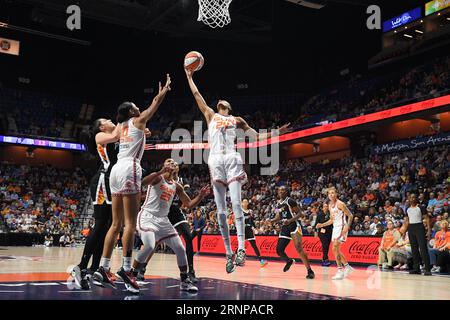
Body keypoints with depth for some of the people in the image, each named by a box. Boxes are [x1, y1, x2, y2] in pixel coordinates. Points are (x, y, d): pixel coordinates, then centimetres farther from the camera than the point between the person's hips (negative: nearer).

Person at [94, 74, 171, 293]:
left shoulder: (123, 125, 25)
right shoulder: (137, 120, 7)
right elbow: (155, 104, 17)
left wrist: (159, 93, 52)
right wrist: (165, 89, 34)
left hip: (117, 170, 8)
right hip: (129, 169, -8)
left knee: (116, 223, 8)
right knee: (130, 223, -10)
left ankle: (103, 269, 5)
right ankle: (125, 269, -15)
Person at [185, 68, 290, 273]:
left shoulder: (237, 120, 23)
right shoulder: (211, 115, 26)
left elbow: (256, 136, 23)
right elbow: (196, 95, 28)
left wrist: (277, 132, 14)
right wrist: (189, 77, 31)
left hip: (232, 159, -1)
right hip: (215, 160, 1)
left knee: (236, 203, -17)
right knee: (221, 209, -3)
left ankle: (241, 249, -24)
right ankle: (228, 253, 0)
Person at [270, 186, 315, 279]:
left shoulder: (290, 201, -8)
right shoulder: (277, 204, 13)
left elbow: (300, 214, -11)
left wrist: (290, 220, -25)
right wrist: (270, 221, 5)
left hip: (293, 226, -7)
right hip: (284, 228, 7)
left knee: (299, 248, -21)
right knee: (279, 250, 4)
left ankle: (310, 271, -19)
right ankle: (289, 261, 34)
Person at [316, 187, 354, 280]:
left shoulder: (340, 204, -12)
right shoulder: (330, 205, 13)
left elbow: (350, 215, -12)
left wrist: (347, 227, -23)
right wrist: (322, 225, 8)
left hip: (341, 228, -9)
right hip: (335, 228, 9)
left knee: (335, 248, -17)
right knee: (336, 250, 13)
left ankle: (340, 271, -11)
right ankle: (347, 267, 28)